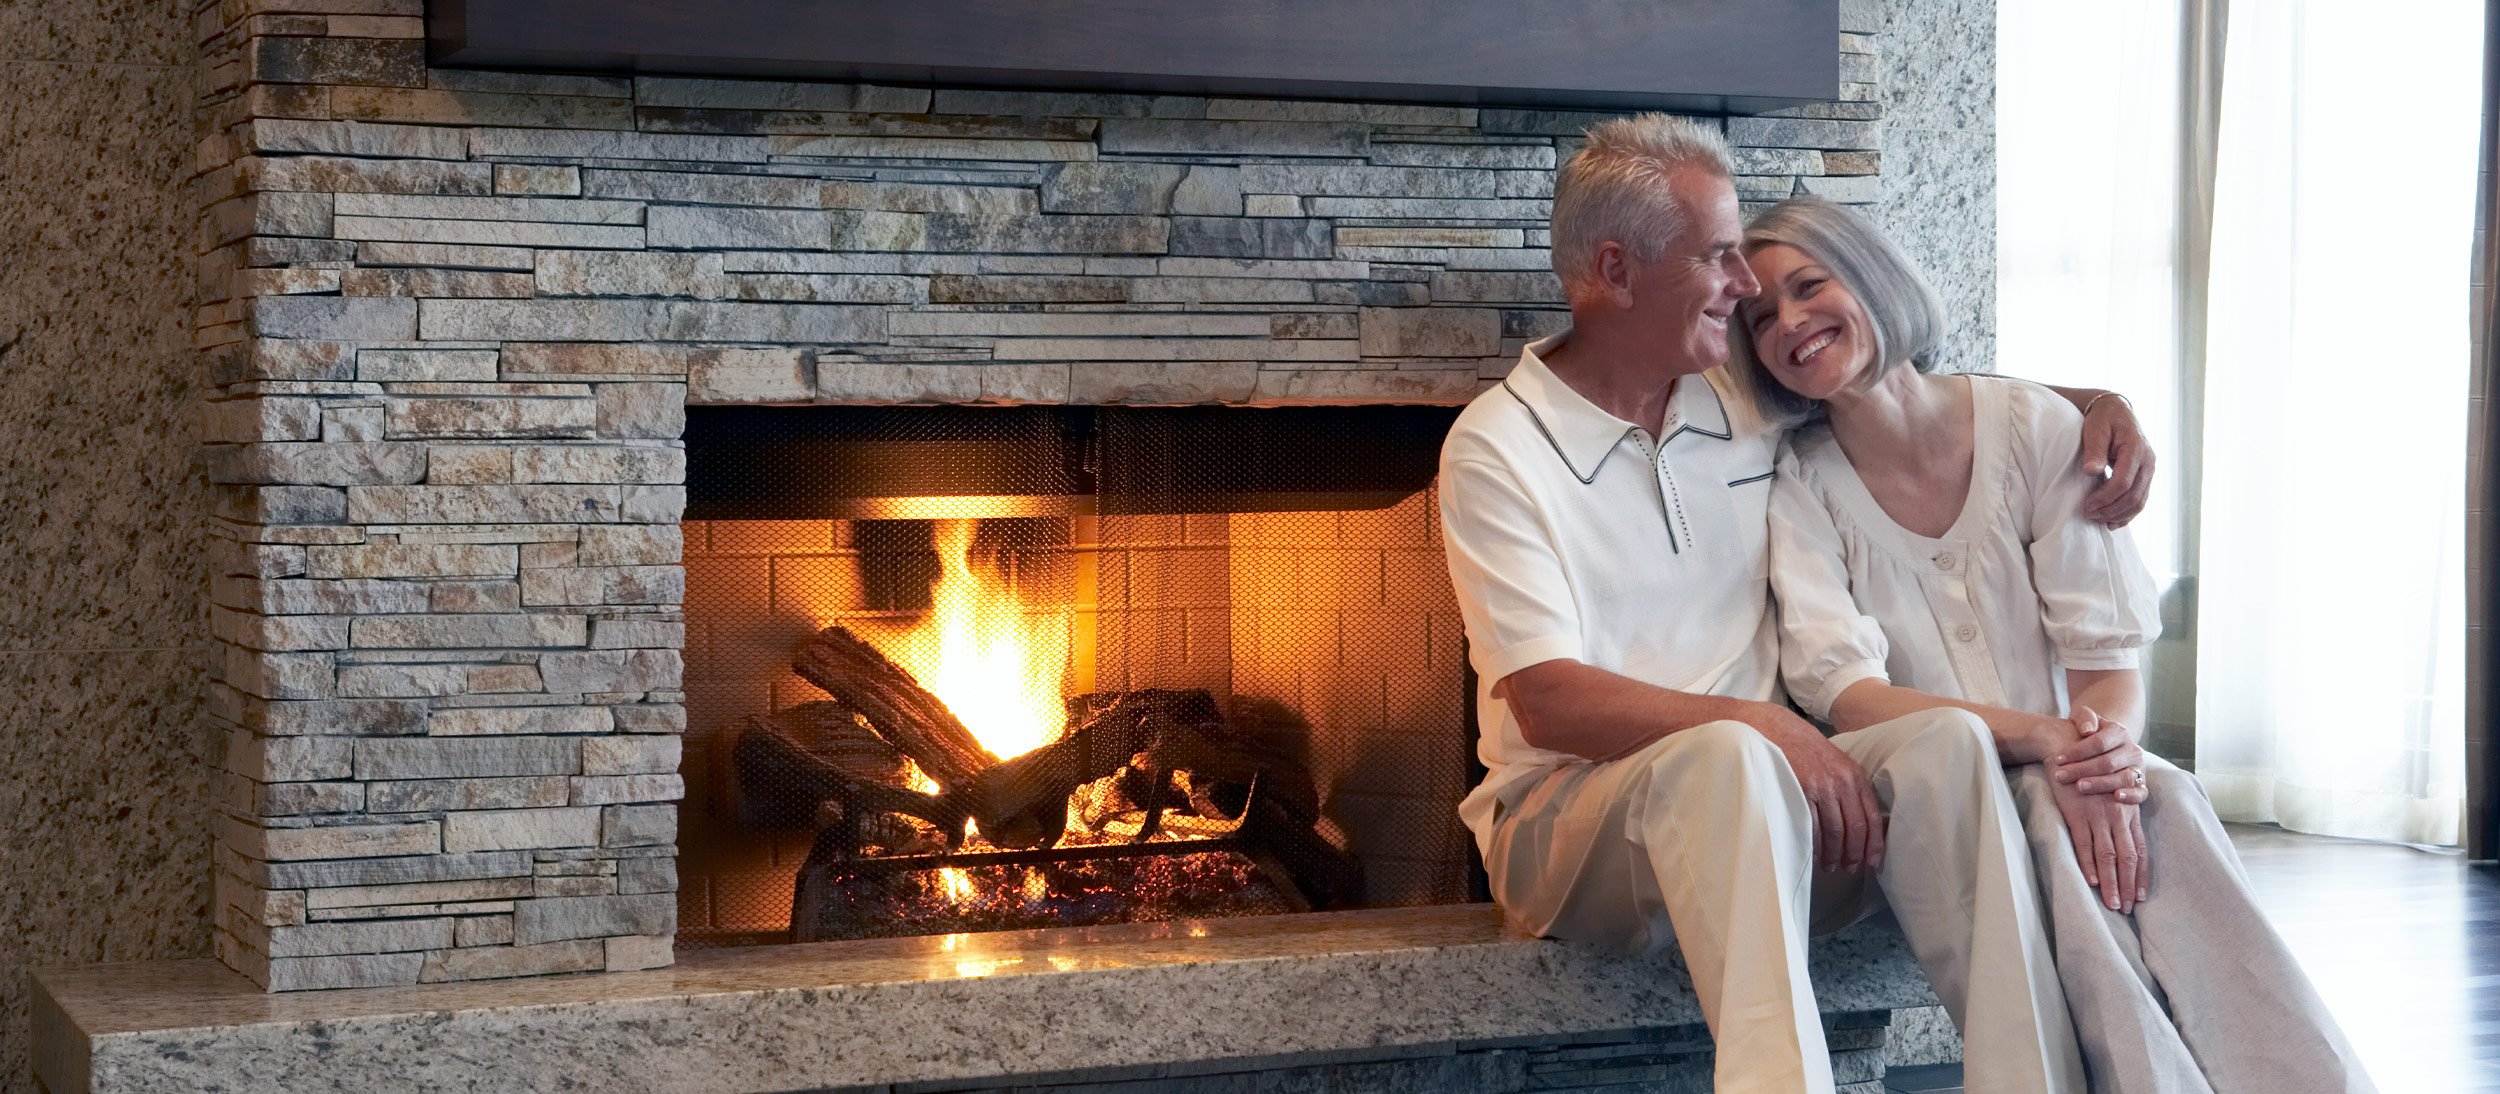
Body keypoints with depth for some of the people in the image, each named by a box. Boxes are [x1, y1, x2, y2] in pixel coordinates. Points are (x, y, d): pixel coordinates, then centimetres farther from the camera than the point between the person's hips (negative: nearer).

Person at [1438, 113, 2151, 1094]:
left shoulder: (1747, 410, 14)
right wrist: (1758, 725, -24)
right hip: (1569, 812, -5)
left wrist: (2095, 408, 12)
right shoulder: (1498, 446, -3)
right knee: (1727, 758, -37)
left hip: (1753, 794, 5)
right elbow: (1547, 702, -13)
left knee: (1944, 741, -24)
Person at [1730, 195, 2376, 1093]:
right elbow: (1844, 696, -14)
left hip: (2058, 780, 2)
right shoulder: (1799, 488, -1)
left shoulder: (2032, 427, 2)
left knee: (2159, 798, -31)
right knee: (2044, 815, -33)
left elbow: (2108, 656, -1)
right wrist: (2040, 738, -28)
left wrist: (2109, 743, -25)